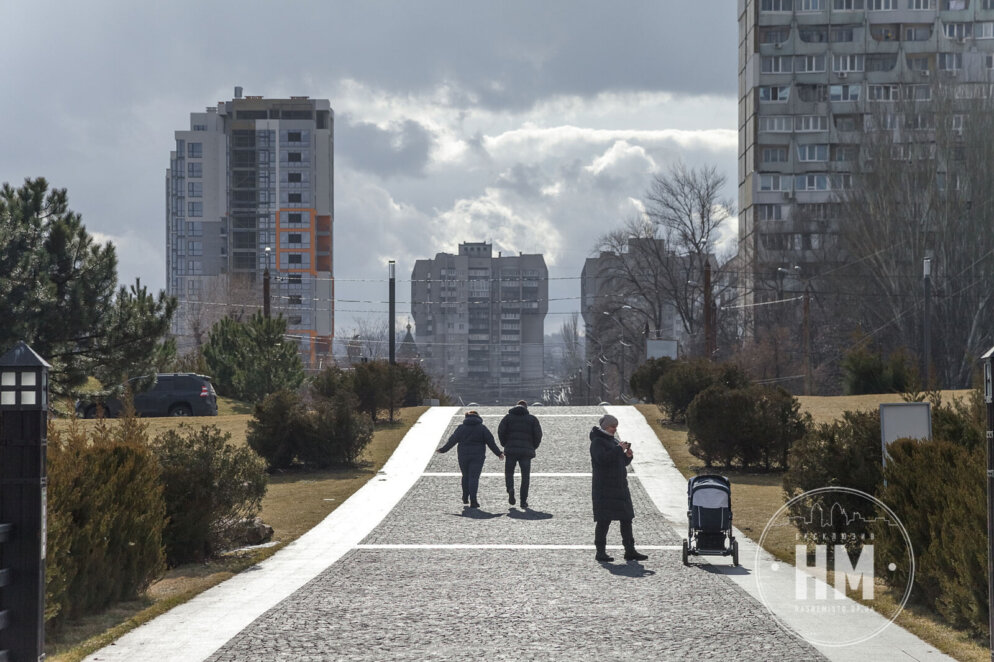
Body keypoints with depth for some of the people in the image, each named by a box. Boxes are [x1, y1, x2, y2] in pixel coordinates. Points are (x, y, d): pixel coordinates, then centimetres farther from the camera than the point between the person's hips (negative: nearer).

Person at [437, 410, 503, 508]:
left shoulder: (461, 427, 2)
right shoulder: (482, 428, 1)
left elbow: (452, 440, 4)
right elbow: (490, 442, 0)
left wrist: (443, 450, 17)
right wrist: (498, 453, 7)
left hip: (463, 456, 1)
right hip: (477, 456, -1)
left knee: (465, 476, 18)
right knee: (474, 477, -4)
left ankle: (465, 497, 25)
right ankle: (473, 500, -15)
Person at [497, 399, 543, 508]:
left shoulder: (508, 417, 9)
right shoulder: (532, 419, 8)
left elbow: (501, 431, -2)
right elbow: (538, 434, -2)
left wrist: (505, 445, 11)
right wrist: (533, 447, 12)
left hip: (511, 450, 0)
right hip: (526, 451, 0)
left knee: (509, 472, 12)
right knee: (525, 476, 7)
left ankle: (510, 489, -17)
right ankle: (523, 500, 1)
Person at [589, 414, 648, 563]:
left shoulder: (614, 441, 19)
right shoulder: (597, 442, -7)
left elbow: (623, 462, 22)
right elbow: (603, 458, -24)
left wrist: (628, 456, 2)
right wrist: (619, 449, -20)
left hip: (620, 486, 8)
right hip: (604, 487, -8)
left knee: (627, 519, 6)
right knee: (604, 520, -6)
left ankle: (630, 550, 11)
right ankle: (600, 552, -1)